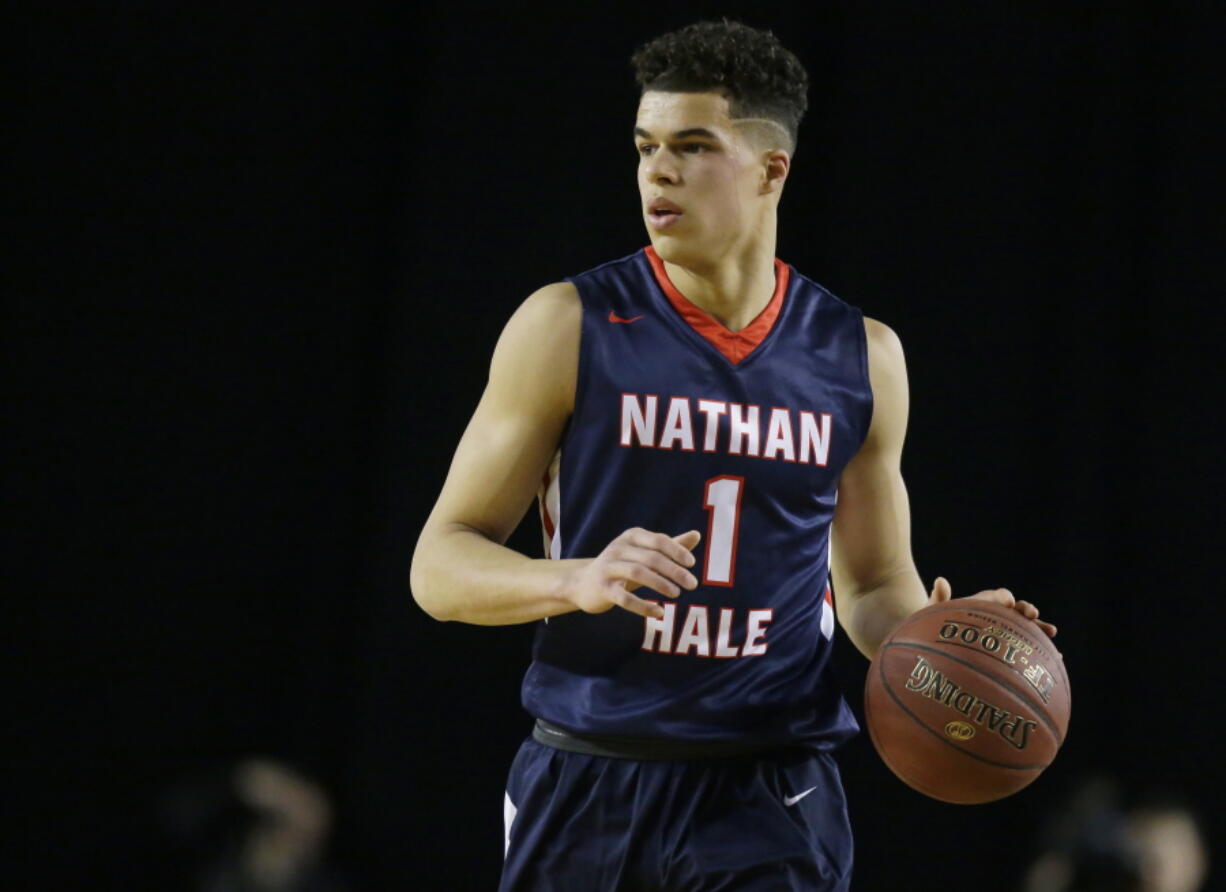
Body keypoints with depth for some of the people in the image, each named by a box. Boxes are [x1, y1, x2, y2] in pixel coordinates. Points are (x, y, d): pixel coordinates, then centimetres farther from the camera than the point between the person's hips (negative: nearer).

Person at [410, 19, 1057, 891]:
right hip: (589, 783, -1)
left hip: (771, 796, 1)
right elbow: (440, 566, -2)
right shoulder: (569, 328, -3)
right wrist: (577, 580, -21)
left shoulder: (859, 357, 6)